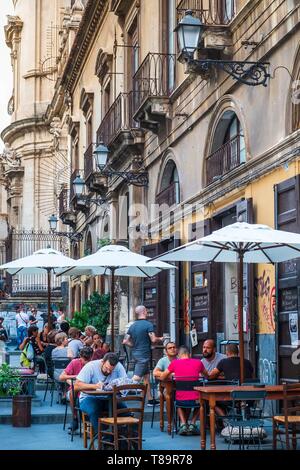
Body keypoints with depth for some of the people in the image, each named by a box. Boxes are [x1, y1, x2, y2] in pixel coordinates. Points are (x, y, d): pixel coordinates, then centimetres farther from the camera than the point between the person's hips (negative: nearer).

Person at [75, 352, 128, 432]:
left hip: (108, 398, 2)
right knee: (94, 411, -34)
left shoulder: (119, 367, -7)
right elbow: (76, 386, -19)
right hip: (89, 398, -2)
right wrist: (94, 386, -32)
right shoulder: (90, 366, -15)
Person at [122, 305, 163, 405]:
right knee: (136, 378, -10)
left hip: (136, 353, 8)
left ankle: (150, 399, 21)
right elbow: (153, 340, -19)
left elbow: (125, 341, 8)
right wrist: (160, 339, 2)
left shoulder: (132, 326, 9)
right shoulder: (148, 324, -12)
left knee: (146, 376, 15)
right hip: (144, 354, -8)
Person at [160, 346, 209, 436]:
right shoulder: (198, 362, 2)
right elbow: (207, 376, 21)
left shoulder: (175, 363, -1)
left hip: (180, 401, 0)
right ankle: (192, 424, 18)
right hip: (195, 400, 0)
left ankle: (183, 424, 13)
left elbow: (162, 377, 11)